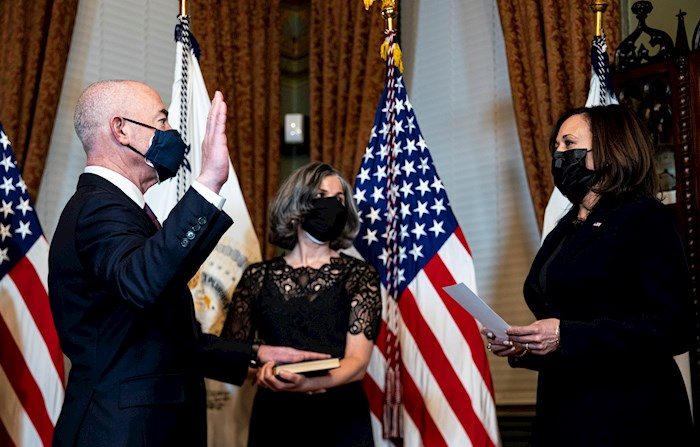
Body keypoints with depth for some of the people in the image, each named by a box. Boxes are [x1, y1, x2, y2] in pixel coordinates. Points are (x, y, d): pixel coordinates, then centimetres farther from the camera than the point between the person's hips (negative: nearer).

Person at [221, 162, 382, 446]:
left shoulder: (359, 276, -2)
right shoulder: (257, 277, 4)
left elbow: (357, 362, -11)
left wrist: (307, 383, -29)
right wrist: (260, 367, -19)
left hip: (340, 419, -1)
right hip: (274, 417, 2)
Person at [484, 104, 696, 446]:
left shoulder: (643, 218, -6)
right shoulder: (562, 232, 16)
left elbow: (673, 328, -17)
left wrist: (566, 336, -23)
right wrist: (521, 349, 1)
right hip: (562, 419, 7)